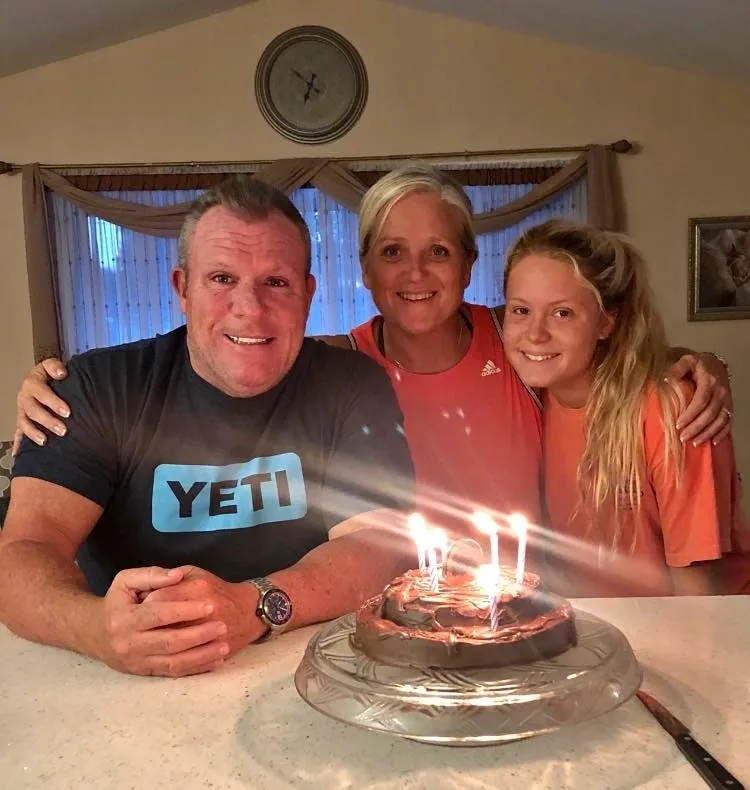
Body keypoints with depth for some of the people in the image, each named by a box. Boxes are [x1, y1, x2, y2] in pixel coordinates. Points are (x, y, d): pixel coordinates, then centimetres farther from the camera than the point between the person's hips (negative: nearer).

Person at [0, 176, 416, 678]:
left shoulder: (352, 387, -4)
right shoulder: (99, 388, -4)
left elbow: (375, 542, -11)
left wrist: (255, 607, -29)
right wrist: (97, 627, -32)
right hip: (127, 694, 1)